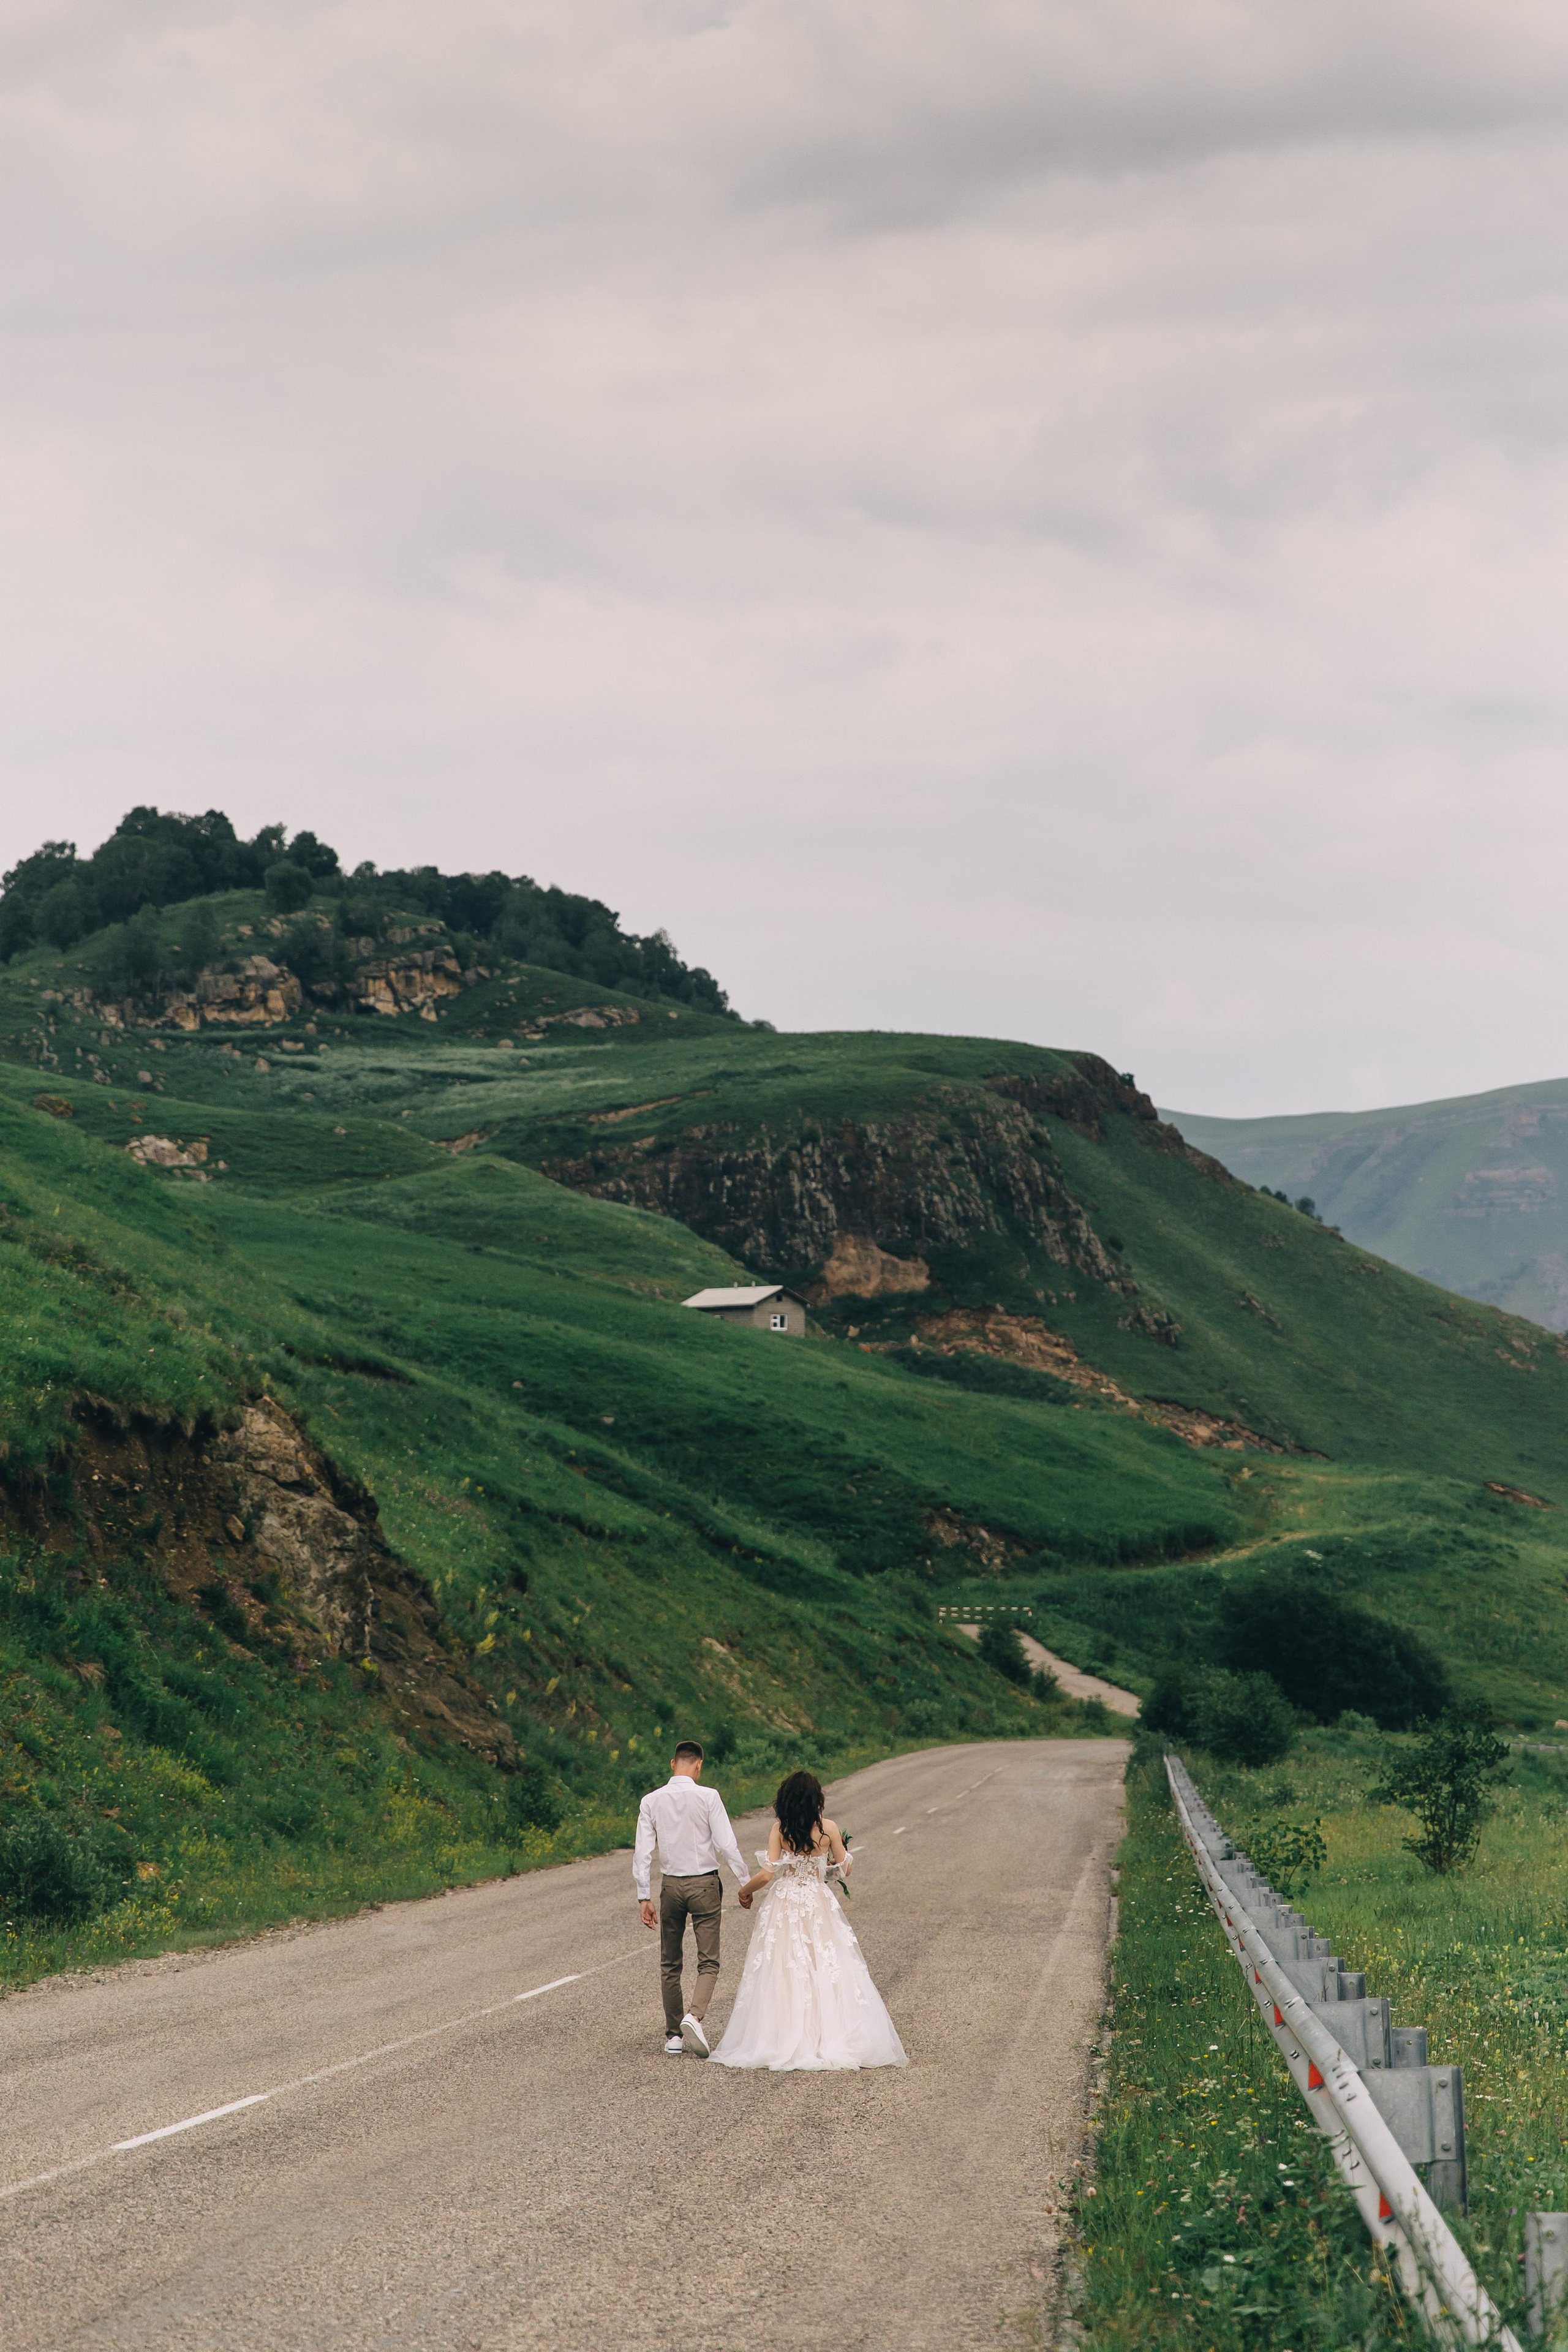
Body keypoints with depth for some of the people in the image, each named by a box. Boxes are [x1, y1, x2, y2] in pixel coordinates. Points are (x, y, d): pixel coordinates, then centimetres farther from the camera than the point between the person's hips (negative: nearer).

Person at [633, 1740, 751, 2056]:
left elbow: (642, 1852, -4)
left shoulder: (652, 1801, -2)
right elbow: (726, 1845, -12)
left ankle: (673, 2036, 16)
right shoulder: (708, 1797, -10)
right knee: (708, 1962, 2)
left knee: (670, 1964, 14)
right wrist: (745, 1883, -1)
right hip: (705, 1883, -3)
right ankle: (694, 2016, -22)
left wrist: (644, 1898, 2)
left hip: (670, 1885, 3)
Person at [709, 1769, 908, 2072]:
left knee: (782, 1975, 4)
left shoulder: (780, 1829, -9)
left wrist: (746, 1890, 8)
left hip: (783, 1906, 0)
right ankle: (830, 2040, 4)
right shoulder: (828, 1828, -7)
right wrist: (841, 1850, 26)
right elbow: (845, 1868, 4)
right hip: (819, 1906, 0)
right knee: (827, 1971, 6)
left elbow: (767, 1874, -11)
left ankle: (780, 2046, 3)